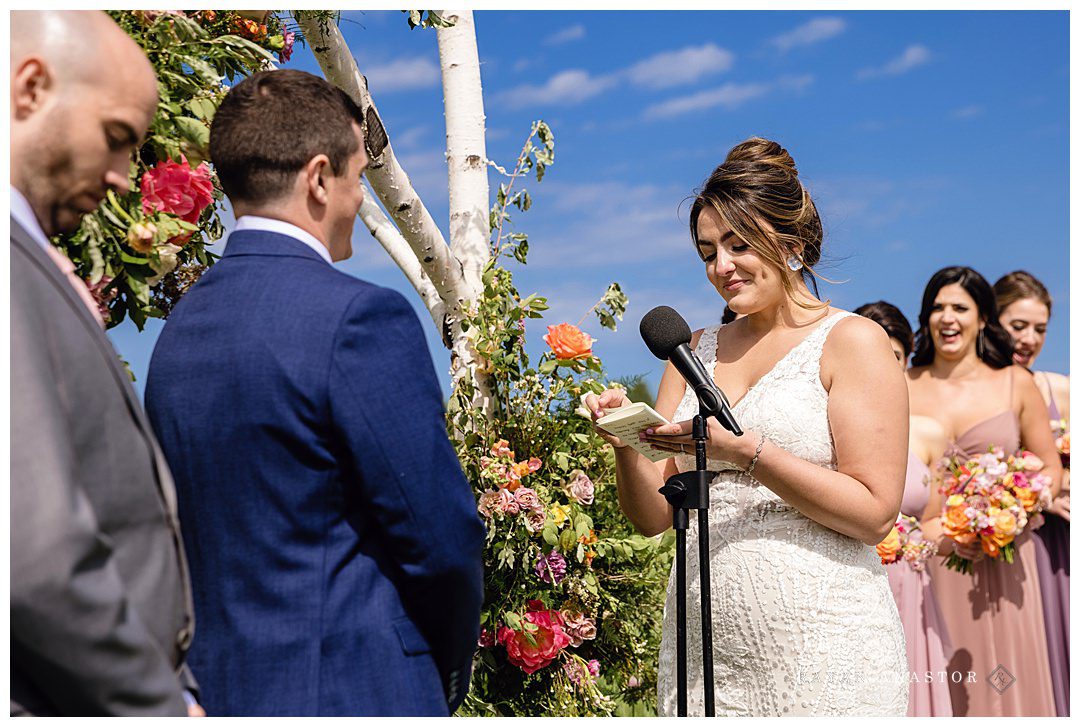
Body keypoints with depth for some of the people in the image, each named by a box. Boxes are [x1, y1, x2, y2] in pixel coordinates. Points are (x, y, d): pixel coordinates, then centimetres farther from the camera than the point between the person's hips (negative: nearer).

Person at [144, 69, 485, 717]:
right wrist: (449, 672, 2)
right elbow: (441, 539, -16)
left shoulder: (179, 330, 8)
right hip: (355, 690, -8)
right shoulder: (360, 317, -17)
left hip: (221, 684, 8)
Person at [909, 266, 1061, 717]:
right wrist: (928, 530, -10)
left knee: (1000, 680, 1)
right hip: (925, 559, 0)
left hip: (1000, 559, 0)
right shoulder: (903, 387, 6)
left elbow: (1050, 468, 10)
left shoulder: (1015, 384, 6)